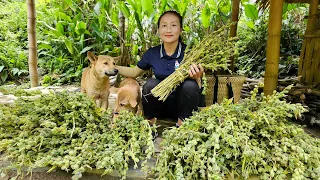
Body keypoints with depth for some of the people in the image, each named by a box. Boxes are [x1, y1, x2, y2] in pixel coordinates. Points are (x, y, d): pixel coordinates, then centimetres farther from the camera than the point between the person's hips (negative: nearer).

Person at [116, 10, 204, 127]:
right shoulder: (152, 53, -5)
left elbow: (198, 89, -11)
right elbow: (134, 72, 12)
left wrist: (197, 78, -34)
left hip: (182, 105, -1)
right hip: (160, 105, 2)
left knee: (190, 84, -30)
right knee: (151, 83, -27)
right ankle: (150, 124, -6)